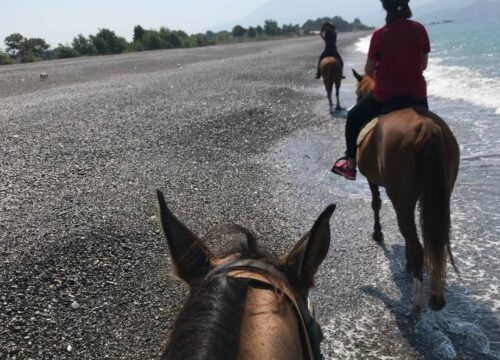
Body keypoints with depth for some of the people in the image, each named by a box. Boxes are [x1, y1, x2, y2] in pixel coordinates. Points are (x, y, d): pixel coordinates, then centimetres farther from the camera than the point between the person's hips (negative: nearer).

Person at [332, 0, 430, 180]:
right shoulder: (419, 29, -5)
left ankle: (351, 165, 27)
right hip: (416, 93, 3)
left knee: (353, 118, 22)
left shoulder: (379, 35, -13)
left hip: (385, 94, -3)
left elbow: (368, 70, -3)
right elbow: (423, 65, 4)